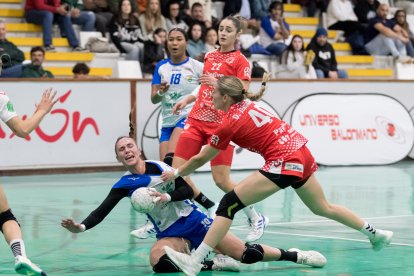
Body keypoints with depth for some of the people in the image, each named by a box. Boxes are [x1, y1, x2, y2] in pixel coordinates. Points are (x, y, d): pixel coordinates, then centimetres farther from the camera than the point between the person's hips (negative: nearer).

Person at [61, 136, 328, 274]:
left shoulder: (159, 166, -6)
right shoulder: (124, 185, 1)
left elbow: (188, 190, -9)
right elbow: (102, 211, -6)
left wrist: (167, 197, -28)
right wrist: (80, 227, -22)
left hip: (194, 221, -2)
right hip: (171, 234, 2)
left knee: (246, 254, -10)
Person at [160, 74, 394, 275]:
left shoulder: (231, 123, -9)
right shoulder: (247, 104, 10)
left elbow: (200, 159, -1)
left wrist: (175, 174, 12)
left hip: (284, 163, -9)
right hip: (302, 155, 9)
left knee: (229, 204, -13)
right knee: (323, 208, 28)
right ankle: (375, 233, 40)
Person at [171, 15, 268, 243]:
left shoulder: (240, 61, -3)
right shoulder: (209, 56, 16)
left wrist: (217, 83, -24)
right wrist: (187, 99, 15)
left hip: (221, 124, -6)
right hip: (197, 119, 6)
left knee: (221, 180, -10)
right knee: (176, 171, -6)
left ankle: (256, 220, 8)